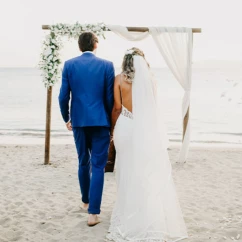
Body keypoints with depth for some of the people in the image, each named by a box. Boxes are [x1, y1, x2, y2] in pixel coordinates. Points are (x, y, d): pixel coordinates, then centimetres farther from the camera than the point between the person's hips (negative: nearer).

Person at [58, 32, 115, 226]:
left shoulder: (69, 65, 0)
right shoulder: (107, 65, -4)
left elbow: (63, 96, -2)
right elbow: (110, 97, -4)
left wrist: (66, 118, 14)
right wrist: (112, 123, 8)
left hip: (79, 121, 3)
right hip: (100, 121, -2)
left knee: (84, 163, 19)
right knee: (98, 166, 1)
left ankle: (86, 201, 35)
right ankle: (93, 212, -2)